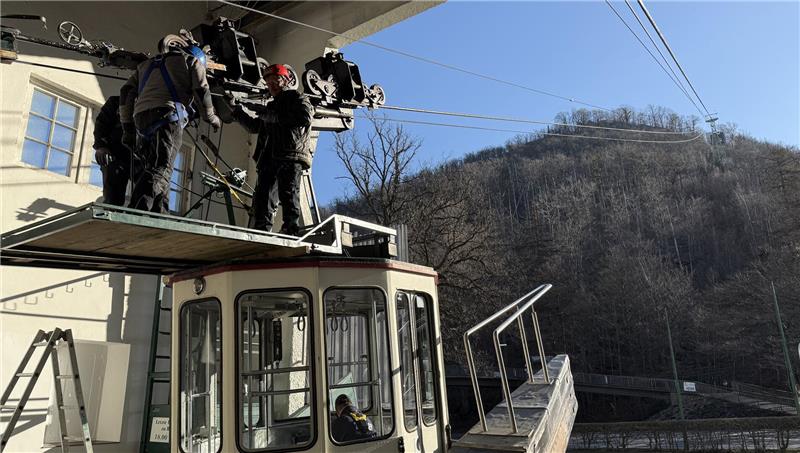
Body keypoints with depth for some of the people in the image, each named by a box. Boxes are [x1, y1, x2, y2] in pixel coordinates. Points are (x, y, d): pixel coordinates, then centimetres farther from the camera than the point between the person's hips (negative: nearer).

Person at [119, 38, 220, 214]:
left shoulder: (146, 64, 34)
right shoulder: (192, 61, 20)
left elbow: (126, 92, 24)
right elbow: (201, 91, 7)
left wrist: (127, 128, 22)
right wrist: (211, 117, 23)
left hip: (140, 117, 6)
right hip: (168, 115, -6)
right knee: (160, 168, -18)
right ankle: (136, 213, -35)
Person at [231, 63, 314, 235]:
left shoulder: (297, 98, 11)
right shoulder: (272, 105, 33)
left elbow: (305, 117, -10)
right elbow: (254, 126, 39)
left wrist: (274, 117, -7)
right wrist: (238, 111, 27)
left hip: (291, 157, -7)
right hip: (269, 158, 7)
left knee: (288, 194, -17)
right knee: (262, 196, -4)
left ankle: (291, 231, -21)